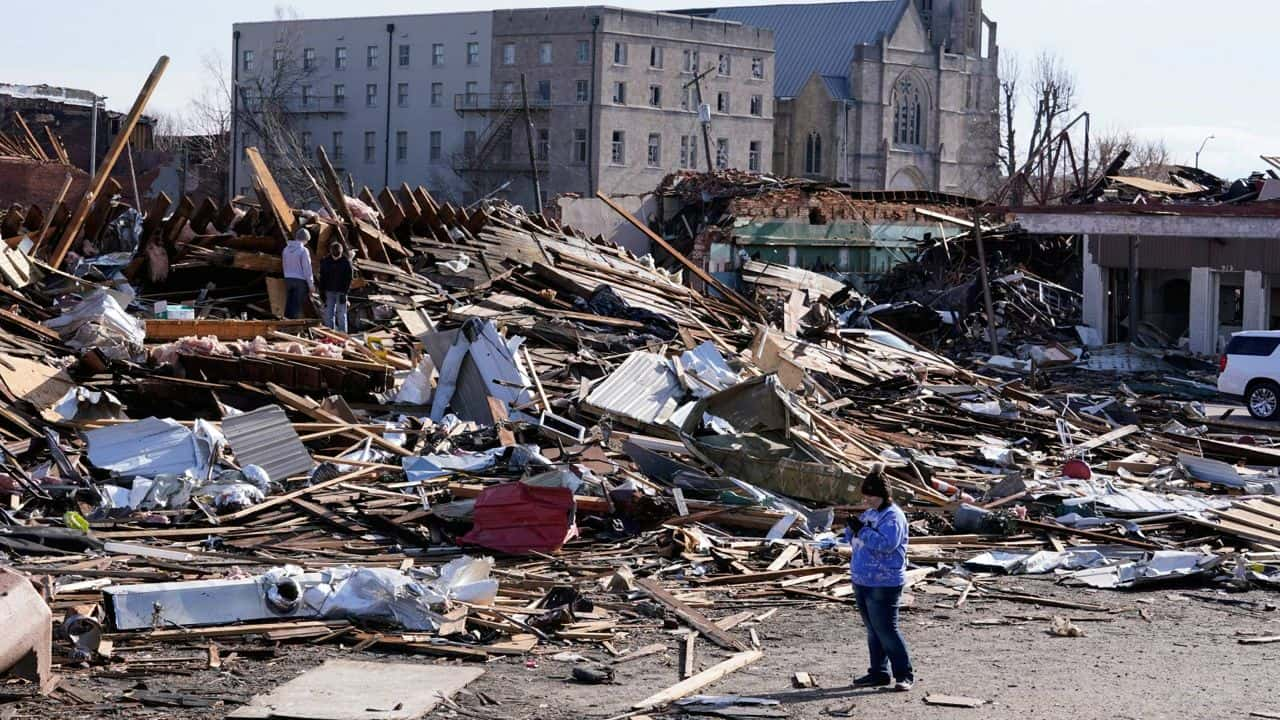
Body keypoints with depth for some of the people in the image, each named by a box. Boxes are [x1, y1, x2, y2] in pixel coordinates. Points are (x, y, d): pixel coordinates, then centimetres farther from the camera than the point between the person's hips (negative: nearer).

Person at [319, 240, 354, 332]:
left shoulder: (346, 261, -4)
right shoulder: (325, 262, 3)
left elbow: (348, 279, -5)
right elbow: (322, 278, 7)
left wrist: (345, 293, -13)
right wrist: (322, 292, 1)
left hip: (341, 292, -3)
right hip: (329, 292, 3)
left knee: (341, 316, -3)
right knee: (328, 315, 1)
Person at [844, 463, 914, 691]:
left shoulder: (893, 516, -13)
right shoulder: (869, 514, 14)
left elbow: (886, 543, -26)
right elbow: (851, 539, 18)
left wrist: (862, 530, -25)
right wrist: (851, 528, -3)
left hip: (884, 584, -9)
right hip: (862, 581, 9)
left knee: (886, 630, -9)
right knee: (873, 630, 13)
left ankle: (904, 674, -2)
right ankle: (879, 673, 20)